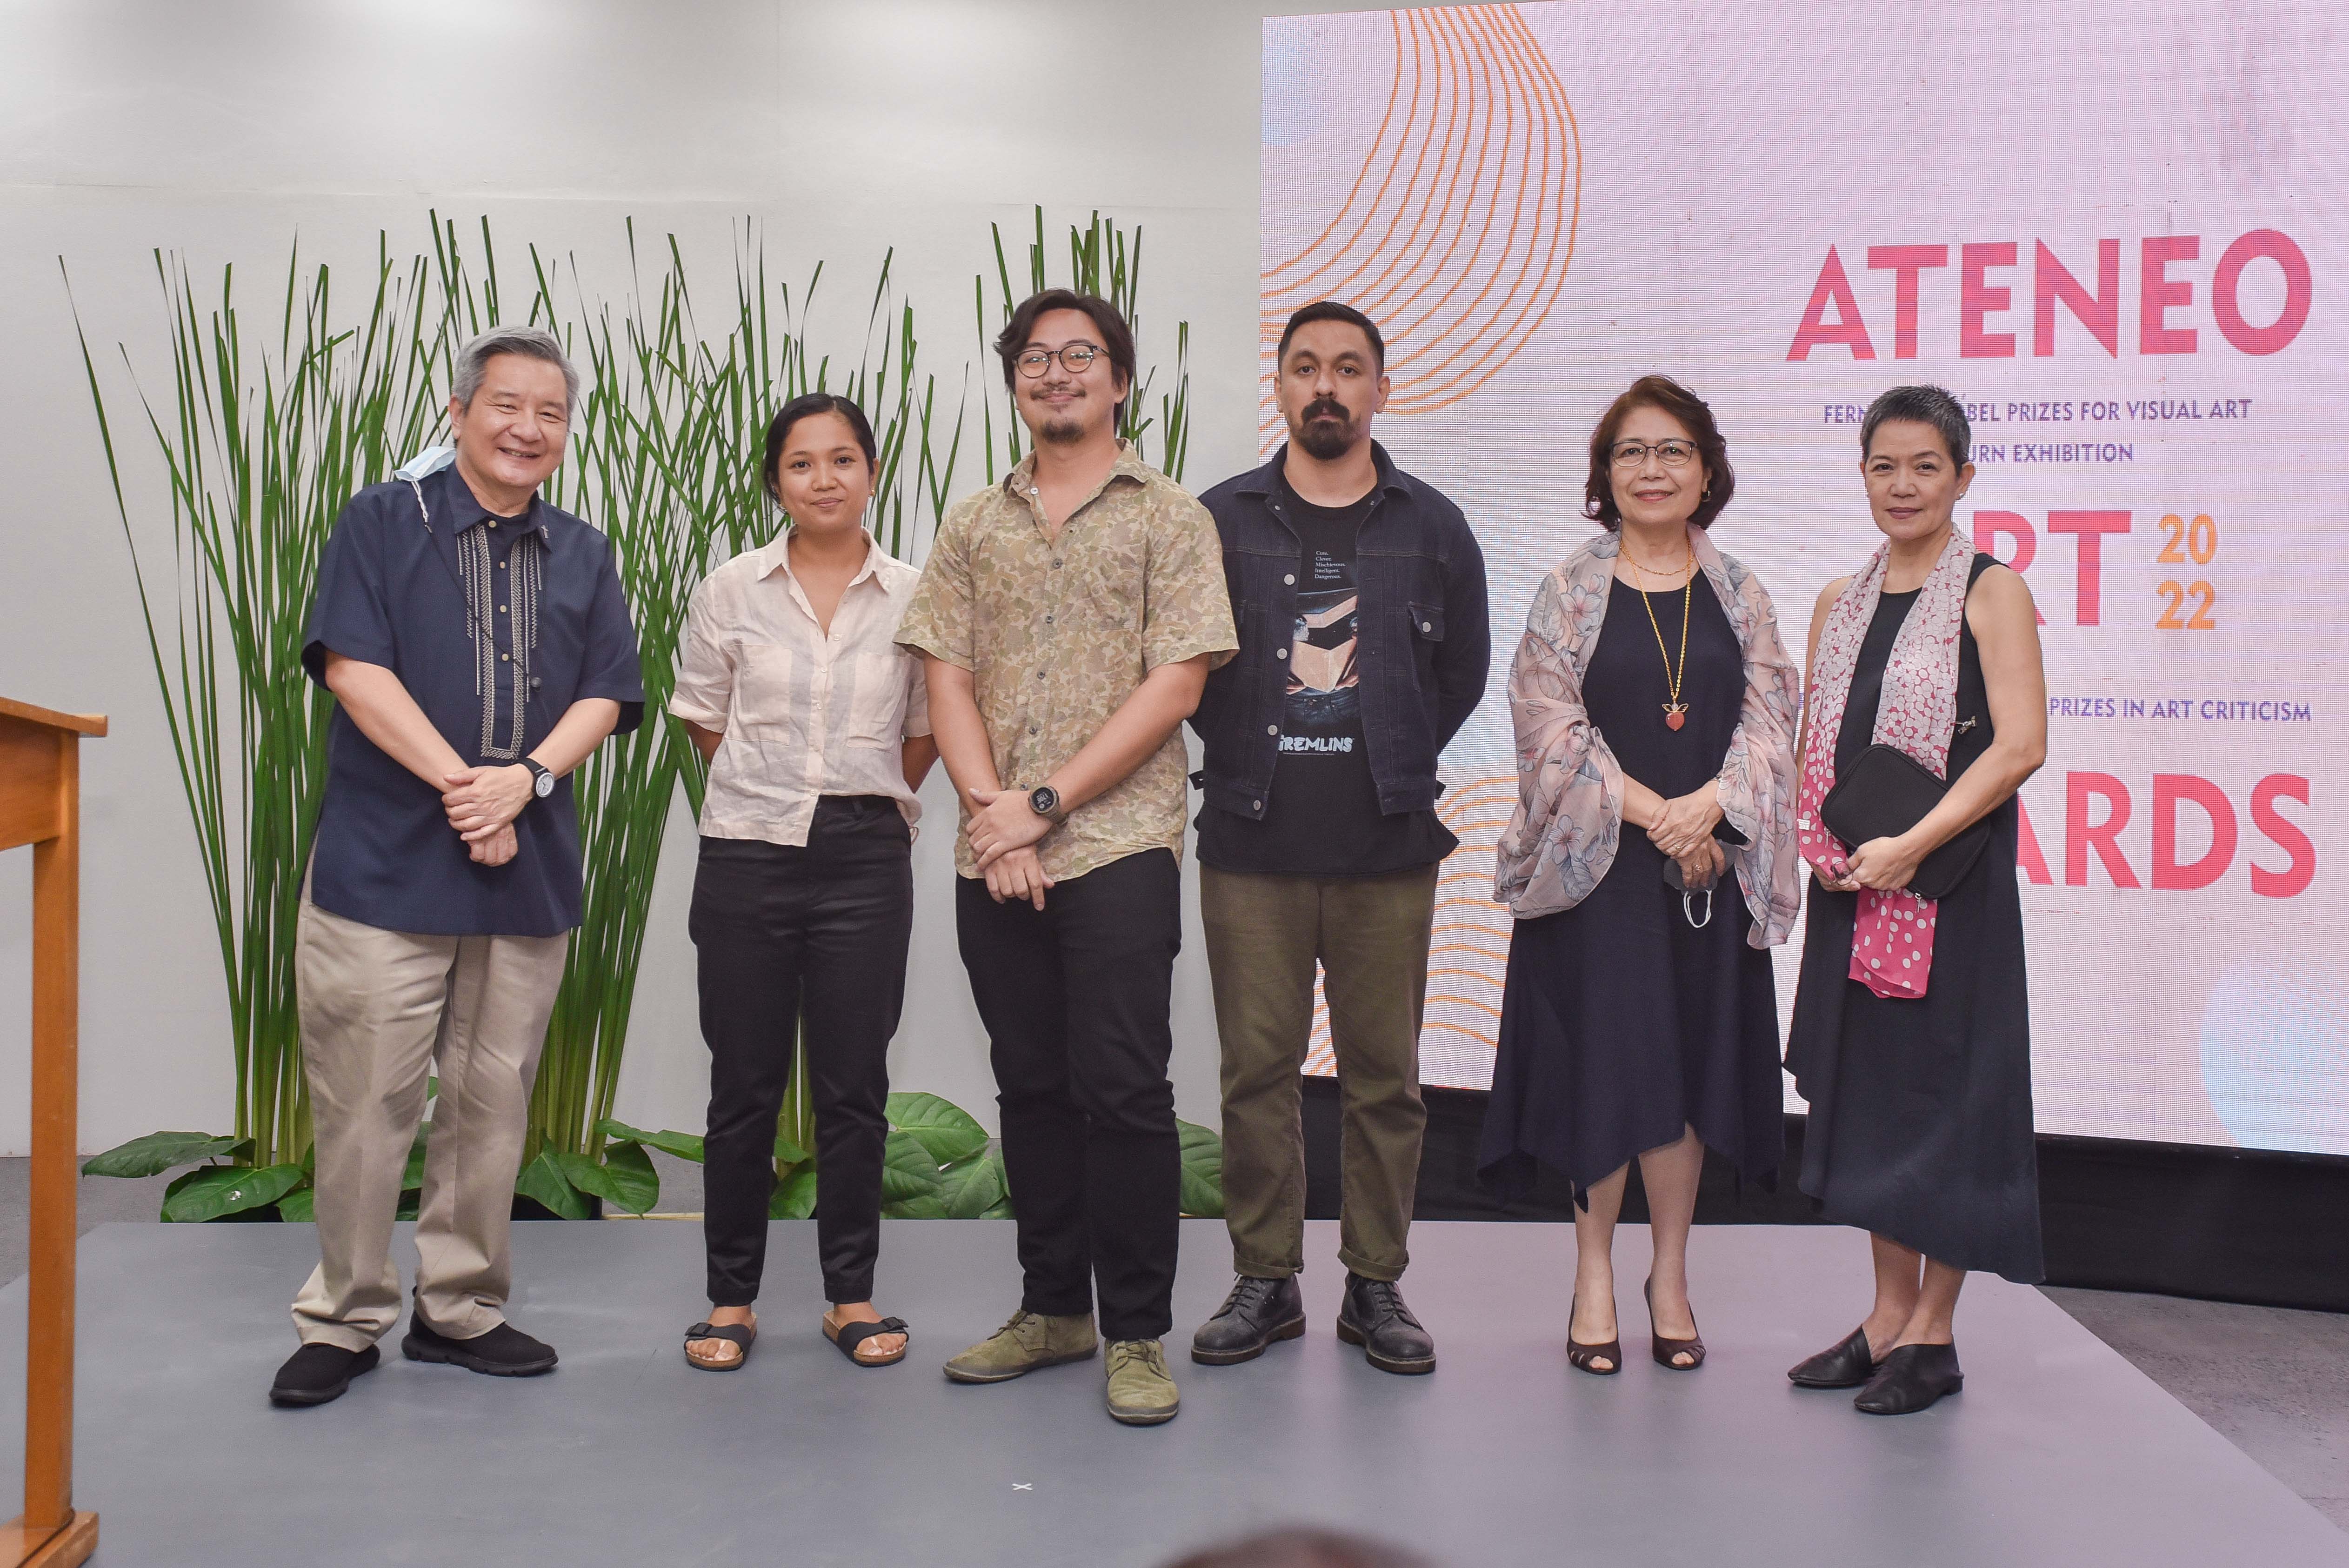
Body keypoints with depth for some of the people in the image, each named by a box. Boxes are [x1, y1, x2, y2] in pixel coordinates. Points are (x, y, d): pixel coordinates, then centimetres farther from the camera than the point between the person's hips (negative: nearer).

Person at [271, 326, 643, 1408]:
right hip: (383, 862, -4)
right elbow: (352, 668, -8)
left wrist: (524, 779, -12)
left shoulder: (584, 557, 14)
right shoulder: (383, 523, 3)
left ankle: (460, 1308, 21)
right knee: (364, 1102, -2)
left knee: (493, 1102, 8)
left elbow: (604, 696, 6)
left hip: (530, 869, 4)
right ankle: (343, 1320, 11)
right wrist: (459, 783, -16)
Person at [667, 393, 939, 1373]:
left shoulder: (912, 597, 2)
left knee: (854, 1086, 5)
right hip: (747, 855, 0)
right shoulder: (731, 592, 2)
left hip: (866, 859, 0)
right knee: (745, 1084, 5)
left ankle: (852, 1294, 17)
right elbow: (705, 720, 12)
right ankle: (731, 1298, 16)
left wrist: (870, 807, 11)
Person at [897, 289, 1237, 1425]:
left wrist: (1042, 803, -12)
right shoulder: (973, 525, 14)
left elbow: (1174, 686, -7)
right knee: (1031, 1087, 11)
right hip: (994, 860, 4)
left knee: (1123, 1089, -6)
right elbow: (947, 680, 8)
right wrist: (991, 814, -8)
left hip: (1117, 849, -4)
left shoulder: (1168, 518, 2)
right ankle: (1053, 1308, 23)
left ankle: (1137, 1334, 5)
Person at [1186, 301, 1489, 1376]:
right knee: (1257, 1069, 4)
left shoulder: (1432, 528, 7)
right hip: (1252, 850, 0)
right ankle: (1264, 1279, 15)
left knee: (1384, 1074, 5)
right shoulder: (1220, 521, 6)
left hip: (1388, 852, 0)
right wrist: (1250, 762, 7)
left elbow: (1463, 673, 14)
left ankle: (1376, 1285, 16)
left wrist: (1394, 765, 10)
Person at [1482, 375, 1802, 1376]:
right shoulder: (1569, 593, 2)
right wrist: (1650, 811, -15)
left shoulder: (1738, 596, 9)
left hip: (1710, 866, 2)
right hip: (1596, 863, -2)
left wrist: (1709, 804, -15)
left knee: (1692, 1060, 5)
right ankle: (1594, 1273, 13)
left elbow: (1770, 718, 3)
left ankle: (1671, 1273, 18)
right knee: (1602, 1058, 0)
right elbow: (1550, 725, -6)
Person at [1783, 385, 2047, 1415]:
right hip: (1852, 885, 6)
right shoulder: (1841, 602, 13)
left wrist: (1912, 846, -20)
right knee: (1865, 1086, 10)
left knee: (1945, 1088, 0)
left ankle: (1934, 1332, 10)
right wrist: (1818, 840, -3)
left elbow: (2021, 744, -14)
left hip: (1949, 879, -6)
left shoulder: (1991, 592, -5)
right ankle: (1889, 1311, 22)